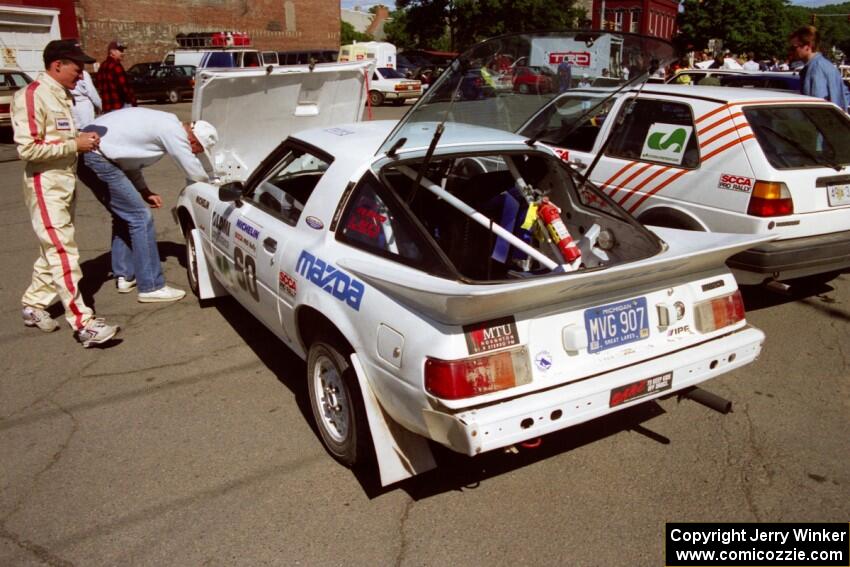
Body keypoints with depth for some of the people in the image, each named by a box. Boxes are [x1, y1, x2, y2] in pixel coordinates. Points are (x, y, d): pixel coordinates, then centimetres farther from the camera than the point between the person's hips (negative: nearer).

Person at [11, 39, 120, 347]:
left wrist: (83, 139, 4)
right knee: (64, 255, -11)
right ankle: (83, 323, -12)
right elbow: (27, 148, -21)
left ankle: (33, 305, 30)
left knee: (54, 251, 16)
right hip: (45, 186, -9)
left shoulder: (64, 96, 14)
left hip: (65, 184, 9)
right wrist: (74, 144, -18)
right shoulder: (32, 96, -14)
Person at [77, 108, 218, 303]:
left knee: (124, 215, 20)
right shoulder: (173, 131, -12)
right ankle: (151, 287, -2)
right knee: (141, 218, -7)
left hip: (86, 156, 10)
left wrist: (144, 192, 16)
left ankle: (124, 276, 27)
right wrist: (208, 181, 14)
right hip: (97, 159, -10)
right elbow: (194, 171, -7)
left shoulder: (165, 123, 17)